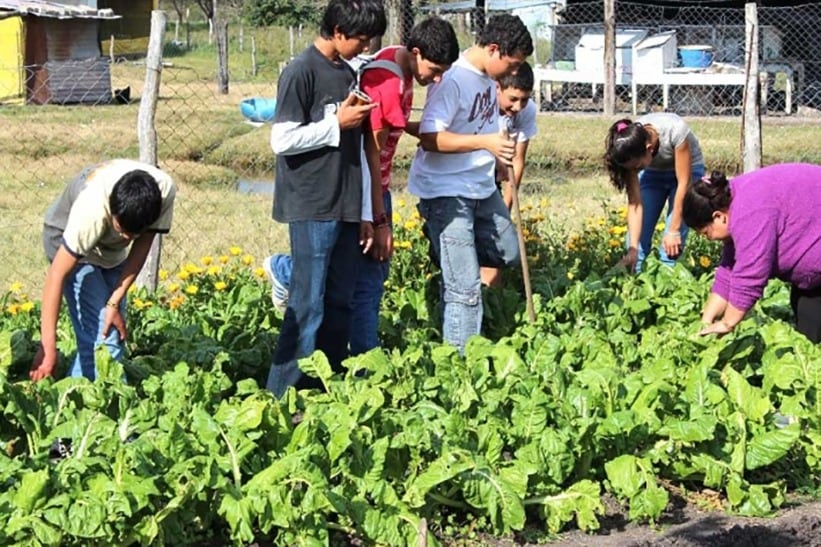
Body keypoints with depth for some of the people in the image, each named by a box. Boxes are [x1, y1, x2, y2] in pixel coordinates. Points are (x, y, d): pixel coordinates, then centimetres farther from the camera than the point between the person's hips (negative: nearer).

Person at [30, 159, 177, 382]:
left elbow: (143, 243, -17)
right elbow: (57, 275, -39)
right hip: (66, 239, -5)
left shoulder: (165, 190, -31)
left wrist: (115, 303, -22)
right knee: (100, 338, -16)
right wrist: (48, 347, -42)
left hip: (112, 248, 5)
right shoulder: (91, 210, -42)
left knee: (114, 329, 3)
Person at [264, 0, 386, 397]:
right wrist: (338, 123, -14)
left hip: (346, 207, 8)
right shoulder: (301, 72, -11)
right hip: (312, 209, -8)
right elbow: (282, 140, -15)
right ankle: (281, 398, 0)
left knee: (339, 304, 10)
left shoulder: (348, 73, 13)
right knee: (308, 306, -6)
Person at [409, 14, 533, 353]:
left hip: (481, 187, 9)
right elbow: (429, 138, -26)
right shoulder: (453, 80, -22)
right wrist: (484, 142, -31)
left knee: (507, 253, 23)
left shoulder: (487, 77, 3)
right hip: (447, 192, -9)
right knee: (465, 287, -6)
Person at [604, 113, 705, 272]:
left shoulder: (674, 130, -38)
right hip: (653, 173, 3)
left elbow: (684, 183, -31)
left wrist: (673, 231, -29)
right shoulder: (630, 150, -27)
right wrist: (633, 248, -32)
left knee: (672, 243, -16)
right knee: (638, 232, -8)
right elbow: (634, 202, -25)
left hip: (686, 170, -3)